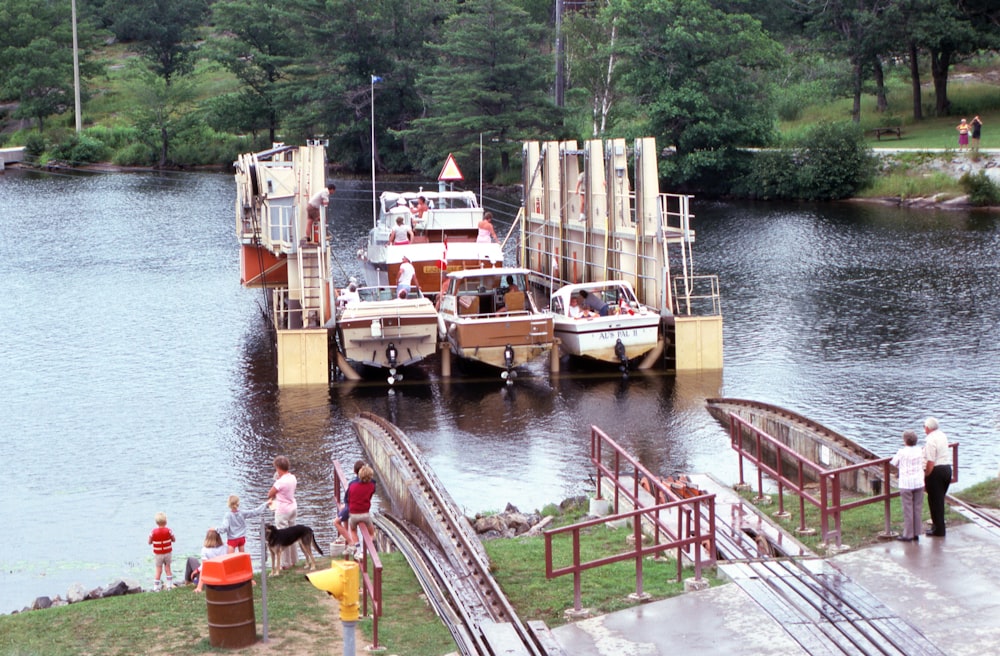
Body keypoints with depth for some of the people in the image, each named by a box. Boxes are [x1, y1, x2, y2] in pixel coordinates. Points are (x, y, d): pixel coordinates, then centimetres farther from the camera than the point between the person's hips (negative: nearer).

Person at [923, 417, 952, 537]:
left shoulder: (931, 440, -19)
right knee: (940, 499, 19)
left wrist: (925, 477, -15)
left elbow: (931, 462, -22)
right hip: (947, 467, 9)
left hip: (937, 470, -9)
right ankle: (937, 525, 27)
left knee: (935, 501, 2)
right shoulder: (942, 435, 8)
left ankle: (938, 530, 6)